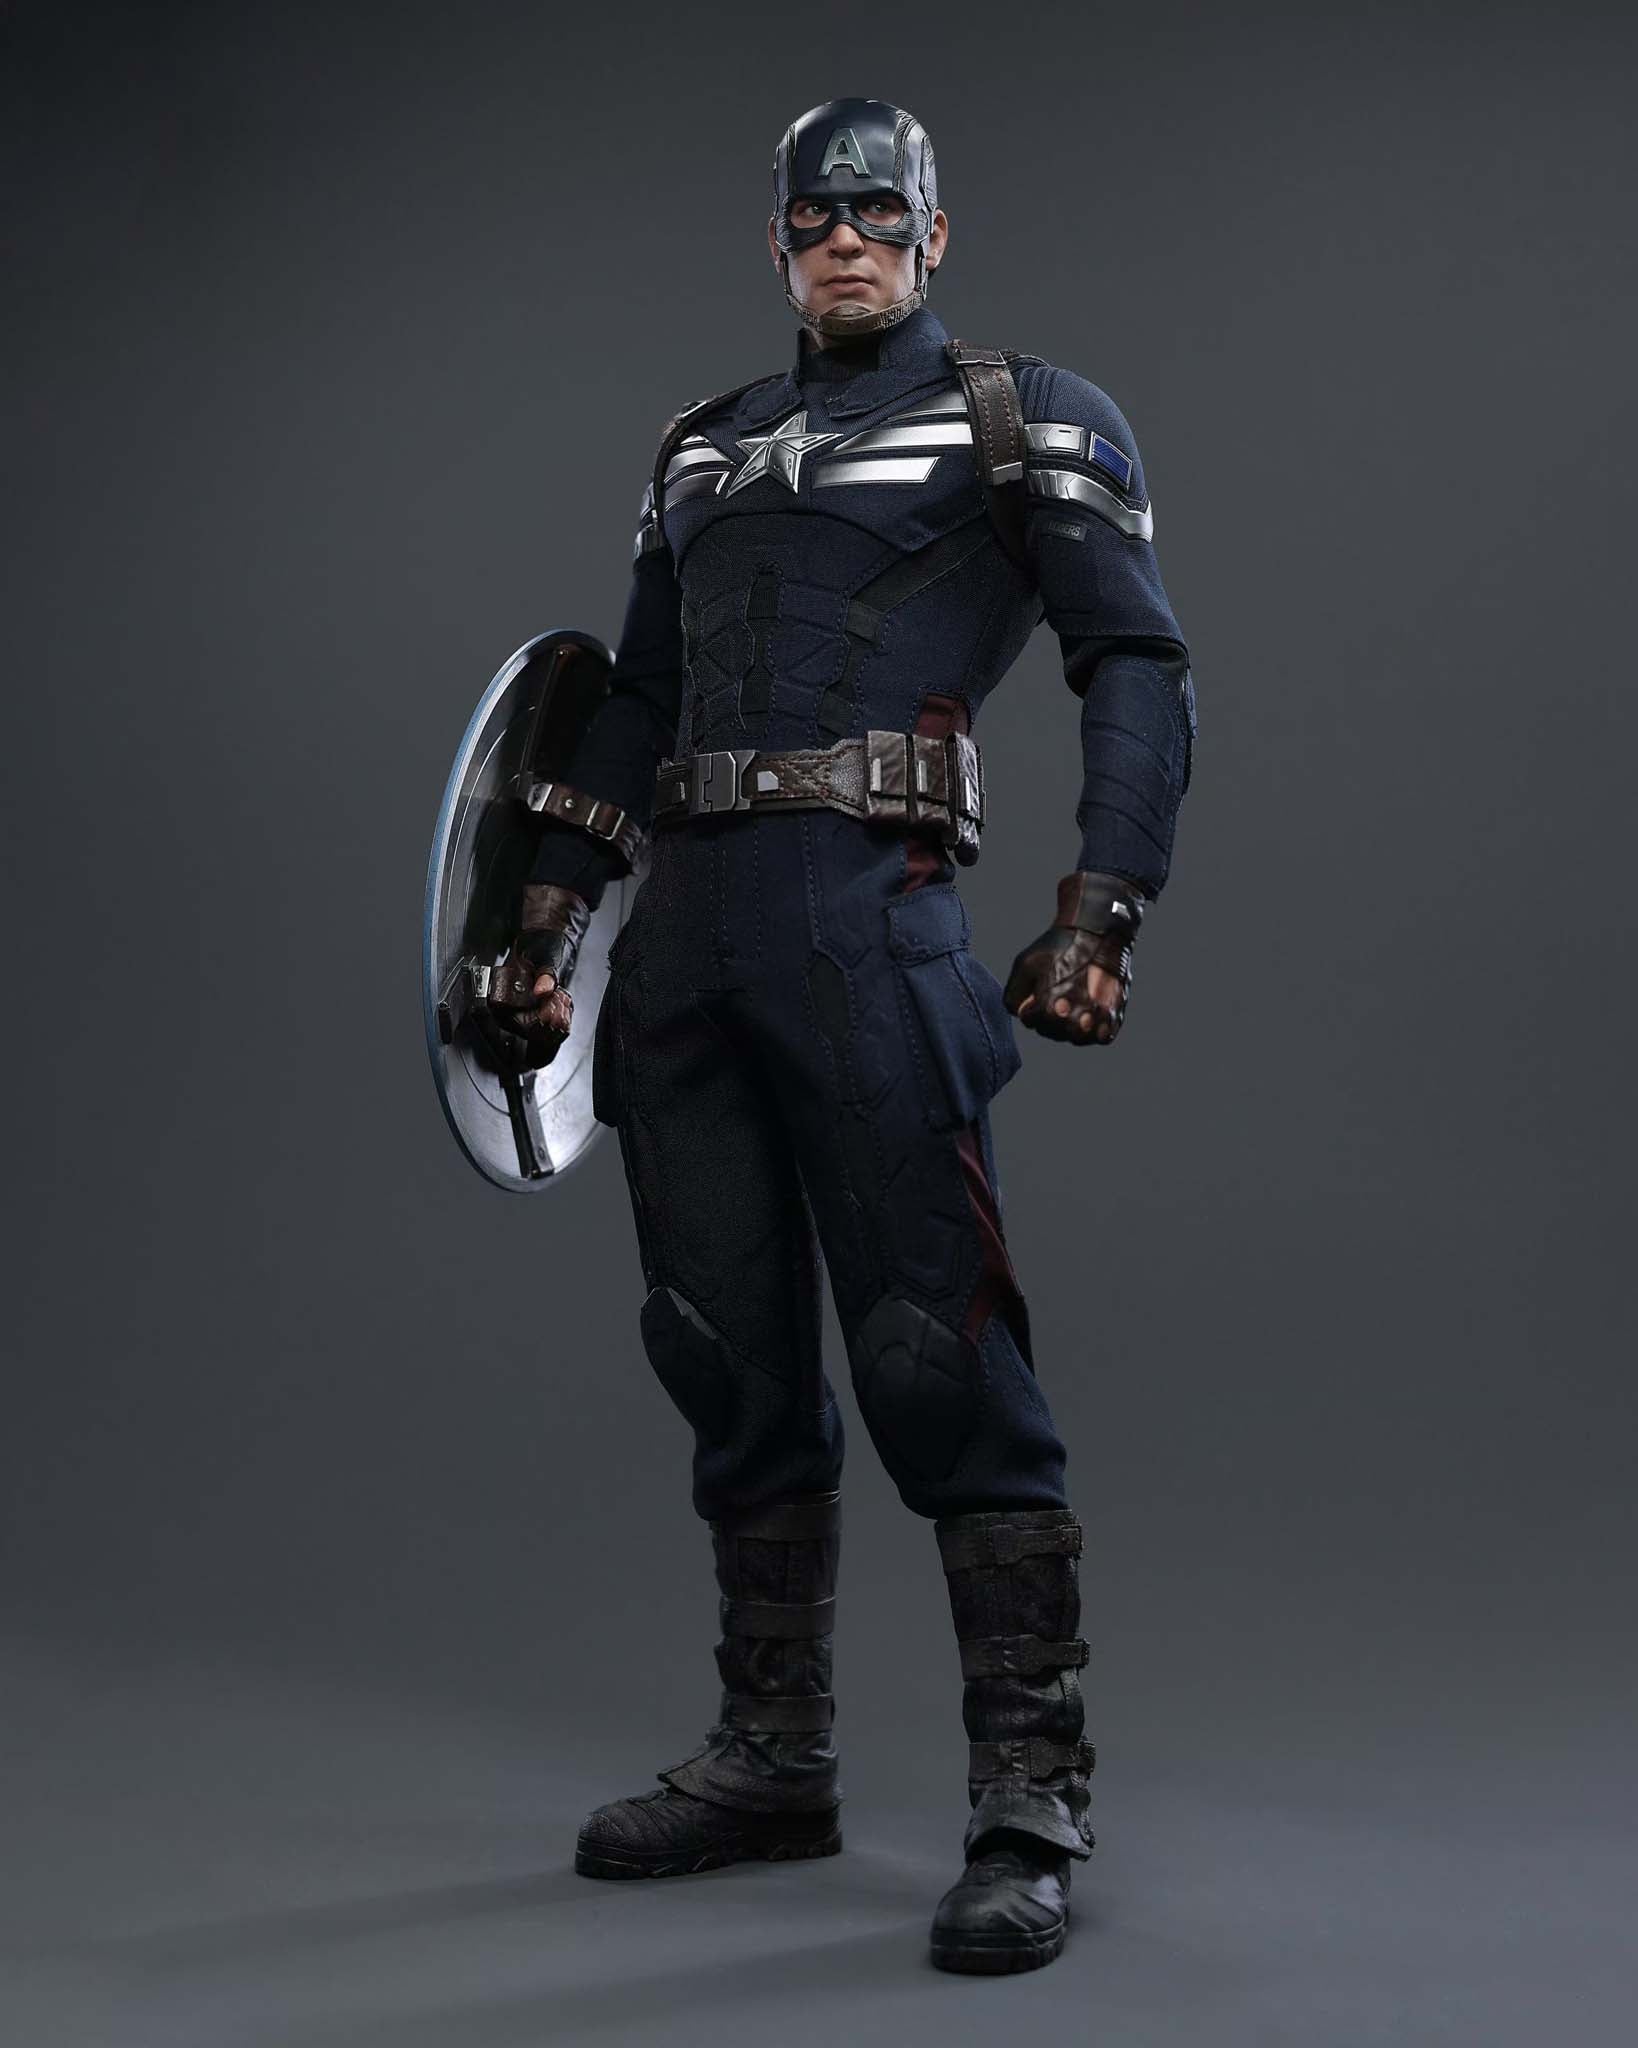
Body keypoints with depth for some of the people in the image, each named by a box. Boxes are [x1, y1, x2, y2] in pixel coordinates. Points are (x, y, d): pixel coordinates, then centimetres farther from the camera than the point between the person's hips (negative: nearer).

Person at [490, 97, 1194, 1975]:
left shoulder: (1025, 421, 5)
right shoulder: (707, 448, 22)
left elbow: (1139, 672, -3)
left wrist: (1097, 919, -16)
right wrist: (550, 919, 17)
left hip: (861, 916, -6)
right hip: (684, 924, 6)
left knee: (933, 1347, -10)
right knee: (727, 1351, 9)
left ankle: (1030, 1805, -4)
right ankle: (771, 1760, 21)